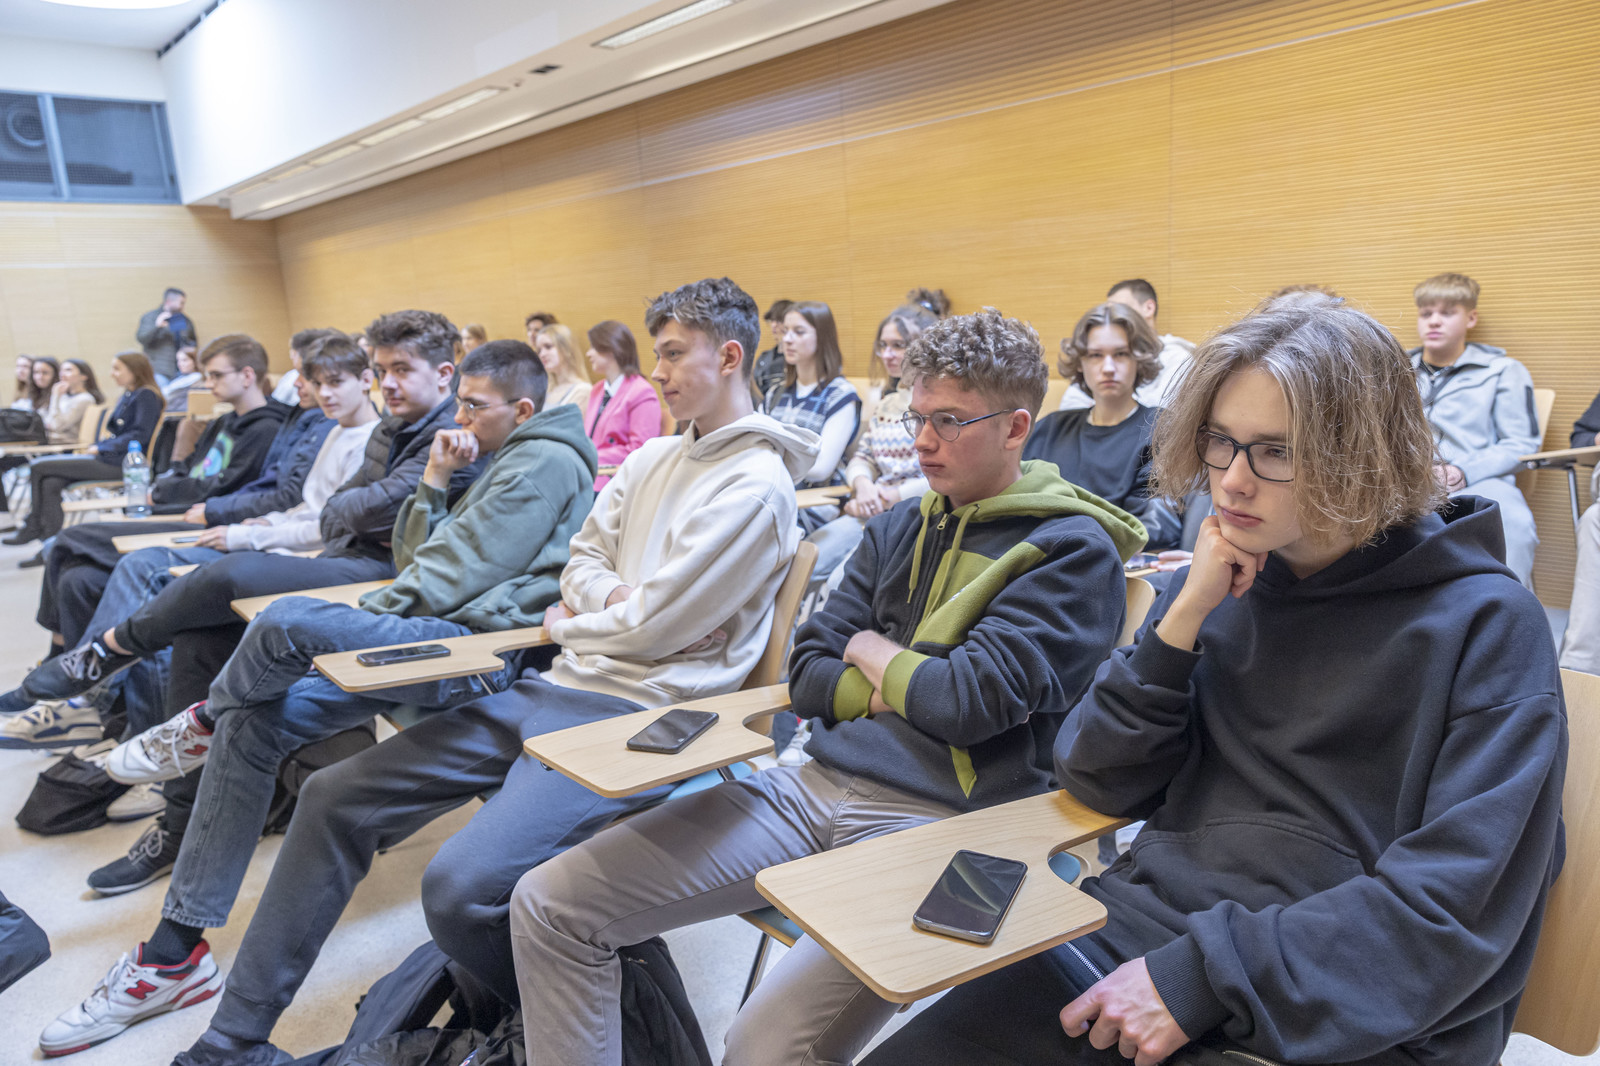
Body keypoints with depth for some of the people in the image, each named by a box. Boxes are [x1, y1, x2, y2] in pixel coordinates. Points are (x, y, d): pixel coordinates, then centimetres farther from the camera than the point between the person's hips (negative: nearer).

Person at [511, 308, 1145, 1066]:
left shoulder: (1071, 550, -3)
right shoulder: (901, 527, 17)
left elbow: (970, 704, -15)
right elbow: (807, 674, 12)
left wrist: (870, 653, 2)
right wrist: (910, 686, -4)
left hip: (934, 820, -6)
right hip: (817, 785, 7)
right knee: (548, 904, -1)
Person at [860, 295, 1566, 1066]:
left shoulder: (1489, 624, -7)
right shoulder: (1222, 580, 7)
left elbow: (1456, 909, -13)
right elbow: (1097, 783, 3)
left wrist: (1204, 977, -17)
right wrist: (1184, 618, -9)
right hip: (1142, 935, 4)